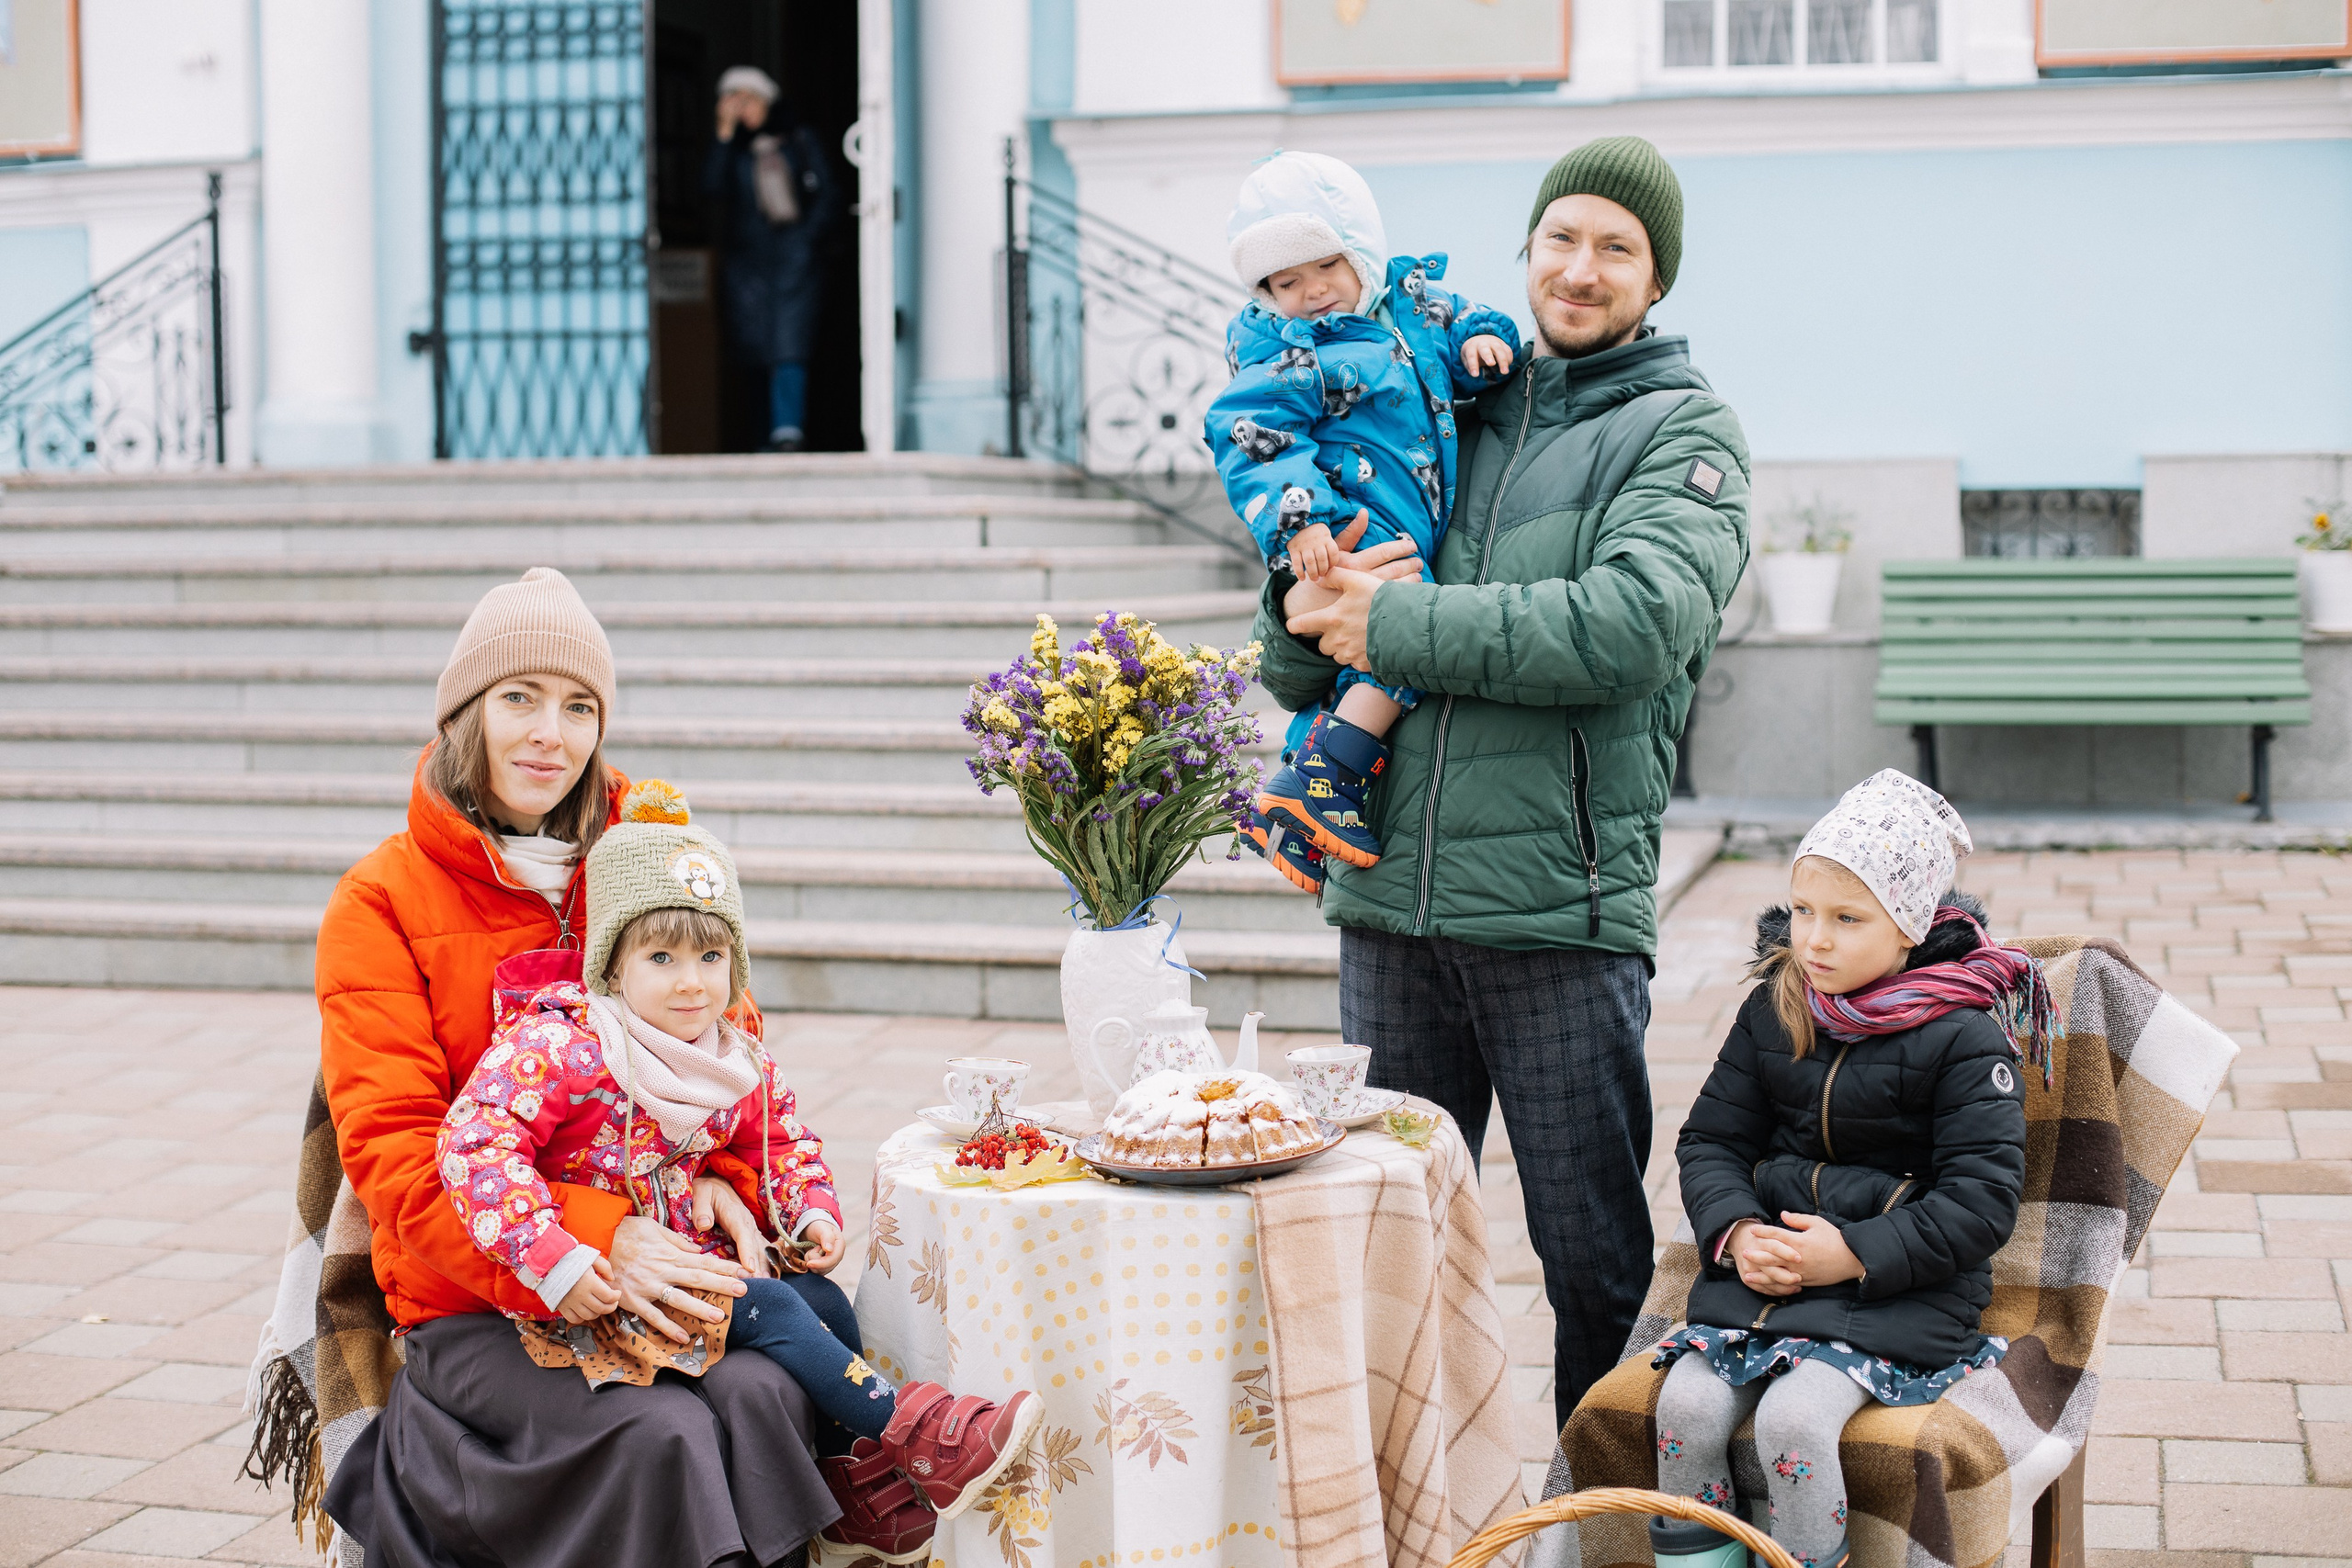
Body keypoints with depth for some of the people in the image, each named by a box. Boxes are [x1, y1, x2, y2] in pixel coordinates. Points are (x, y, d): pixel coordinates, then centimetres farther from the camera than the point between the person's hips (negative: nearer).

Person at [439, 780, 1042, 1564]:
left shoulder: (739, 1065, 4)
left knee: (825, 1298, -5)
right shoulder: (560, 1050, -20)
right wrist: (553, 1260, -35)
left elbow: (784, 1139, 23)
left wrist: (811, 1209, 2)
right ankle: (914, 1431, -14)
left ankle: (856, 1482, 8)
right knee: (768, 1309, -20)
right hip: (603, 1284, -8)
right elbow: (474, 1139, -29)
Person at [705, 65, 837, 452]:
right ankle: (764, 437, 5)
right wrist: (725, 134, -9)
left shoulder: (801, 141, 9)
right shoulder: (731, 148, 11)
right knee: (753, 345, 0)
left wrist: (808, 237, -3)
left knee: (789, 347, -15)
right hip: (747, 260, 2)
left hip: (794, 259, -2)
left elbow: (828, 194, 8)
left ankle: (788, 432, -23)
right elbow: (713, 187, -8)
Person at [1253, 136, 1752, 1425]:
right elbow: (1296, 674, 16)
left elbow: (1634, 625, -18)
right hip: (1390, 895, 4)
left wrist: (1397, 621, -15)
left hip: (1562, 905, -4)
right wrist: (1306, 610, -9)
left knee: (1593, 1254, 5)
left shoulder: (1682, 432, 3)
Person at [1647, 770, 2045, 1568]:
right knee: (1687, 1404, -18)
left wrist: (1856, 1255, -17)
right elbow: (1710, 1140, 13)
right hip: (1764, 1263, 5)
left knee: (1792, 1419, -27)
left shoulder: (1967, 1038, -7)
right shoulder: (1772, 1012, 9)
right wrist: (1735, 1232, -7)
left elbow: (1980, 1201, -10)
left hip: (1901, 1285, -5)